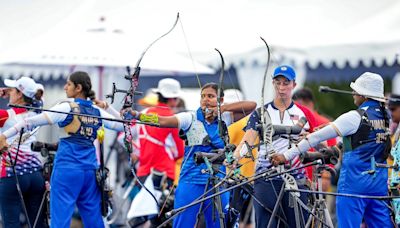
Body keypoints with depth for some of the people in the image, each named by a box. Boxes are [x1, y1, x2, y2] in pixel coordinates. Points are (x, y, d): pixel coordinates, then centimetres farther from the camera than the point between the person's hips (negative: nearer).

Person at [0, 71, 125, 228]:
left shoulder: (67, 108, -6)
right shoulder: (97, 112, 9)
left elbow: (35, 121, -12)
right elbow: (121, 125, 19)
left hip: (67, 168, -6)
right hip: (90, 169, 6)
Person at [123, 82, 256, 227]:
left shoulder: (224, 119, 8)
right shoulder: (191, 118, -1)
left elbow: (251, 105, 1)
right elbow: (162, 121, -15)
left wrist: (222, 108, -7)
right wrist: (136, 115, -30)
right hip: (191, 182, -2)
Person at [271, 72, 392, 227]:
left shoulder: (355, 117, -11)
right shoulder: (386, 117, 8)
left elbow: (318, 137, -10)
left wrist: (286, 156, -8)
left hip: (354, 182, -6)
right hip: (379, 183, 6)